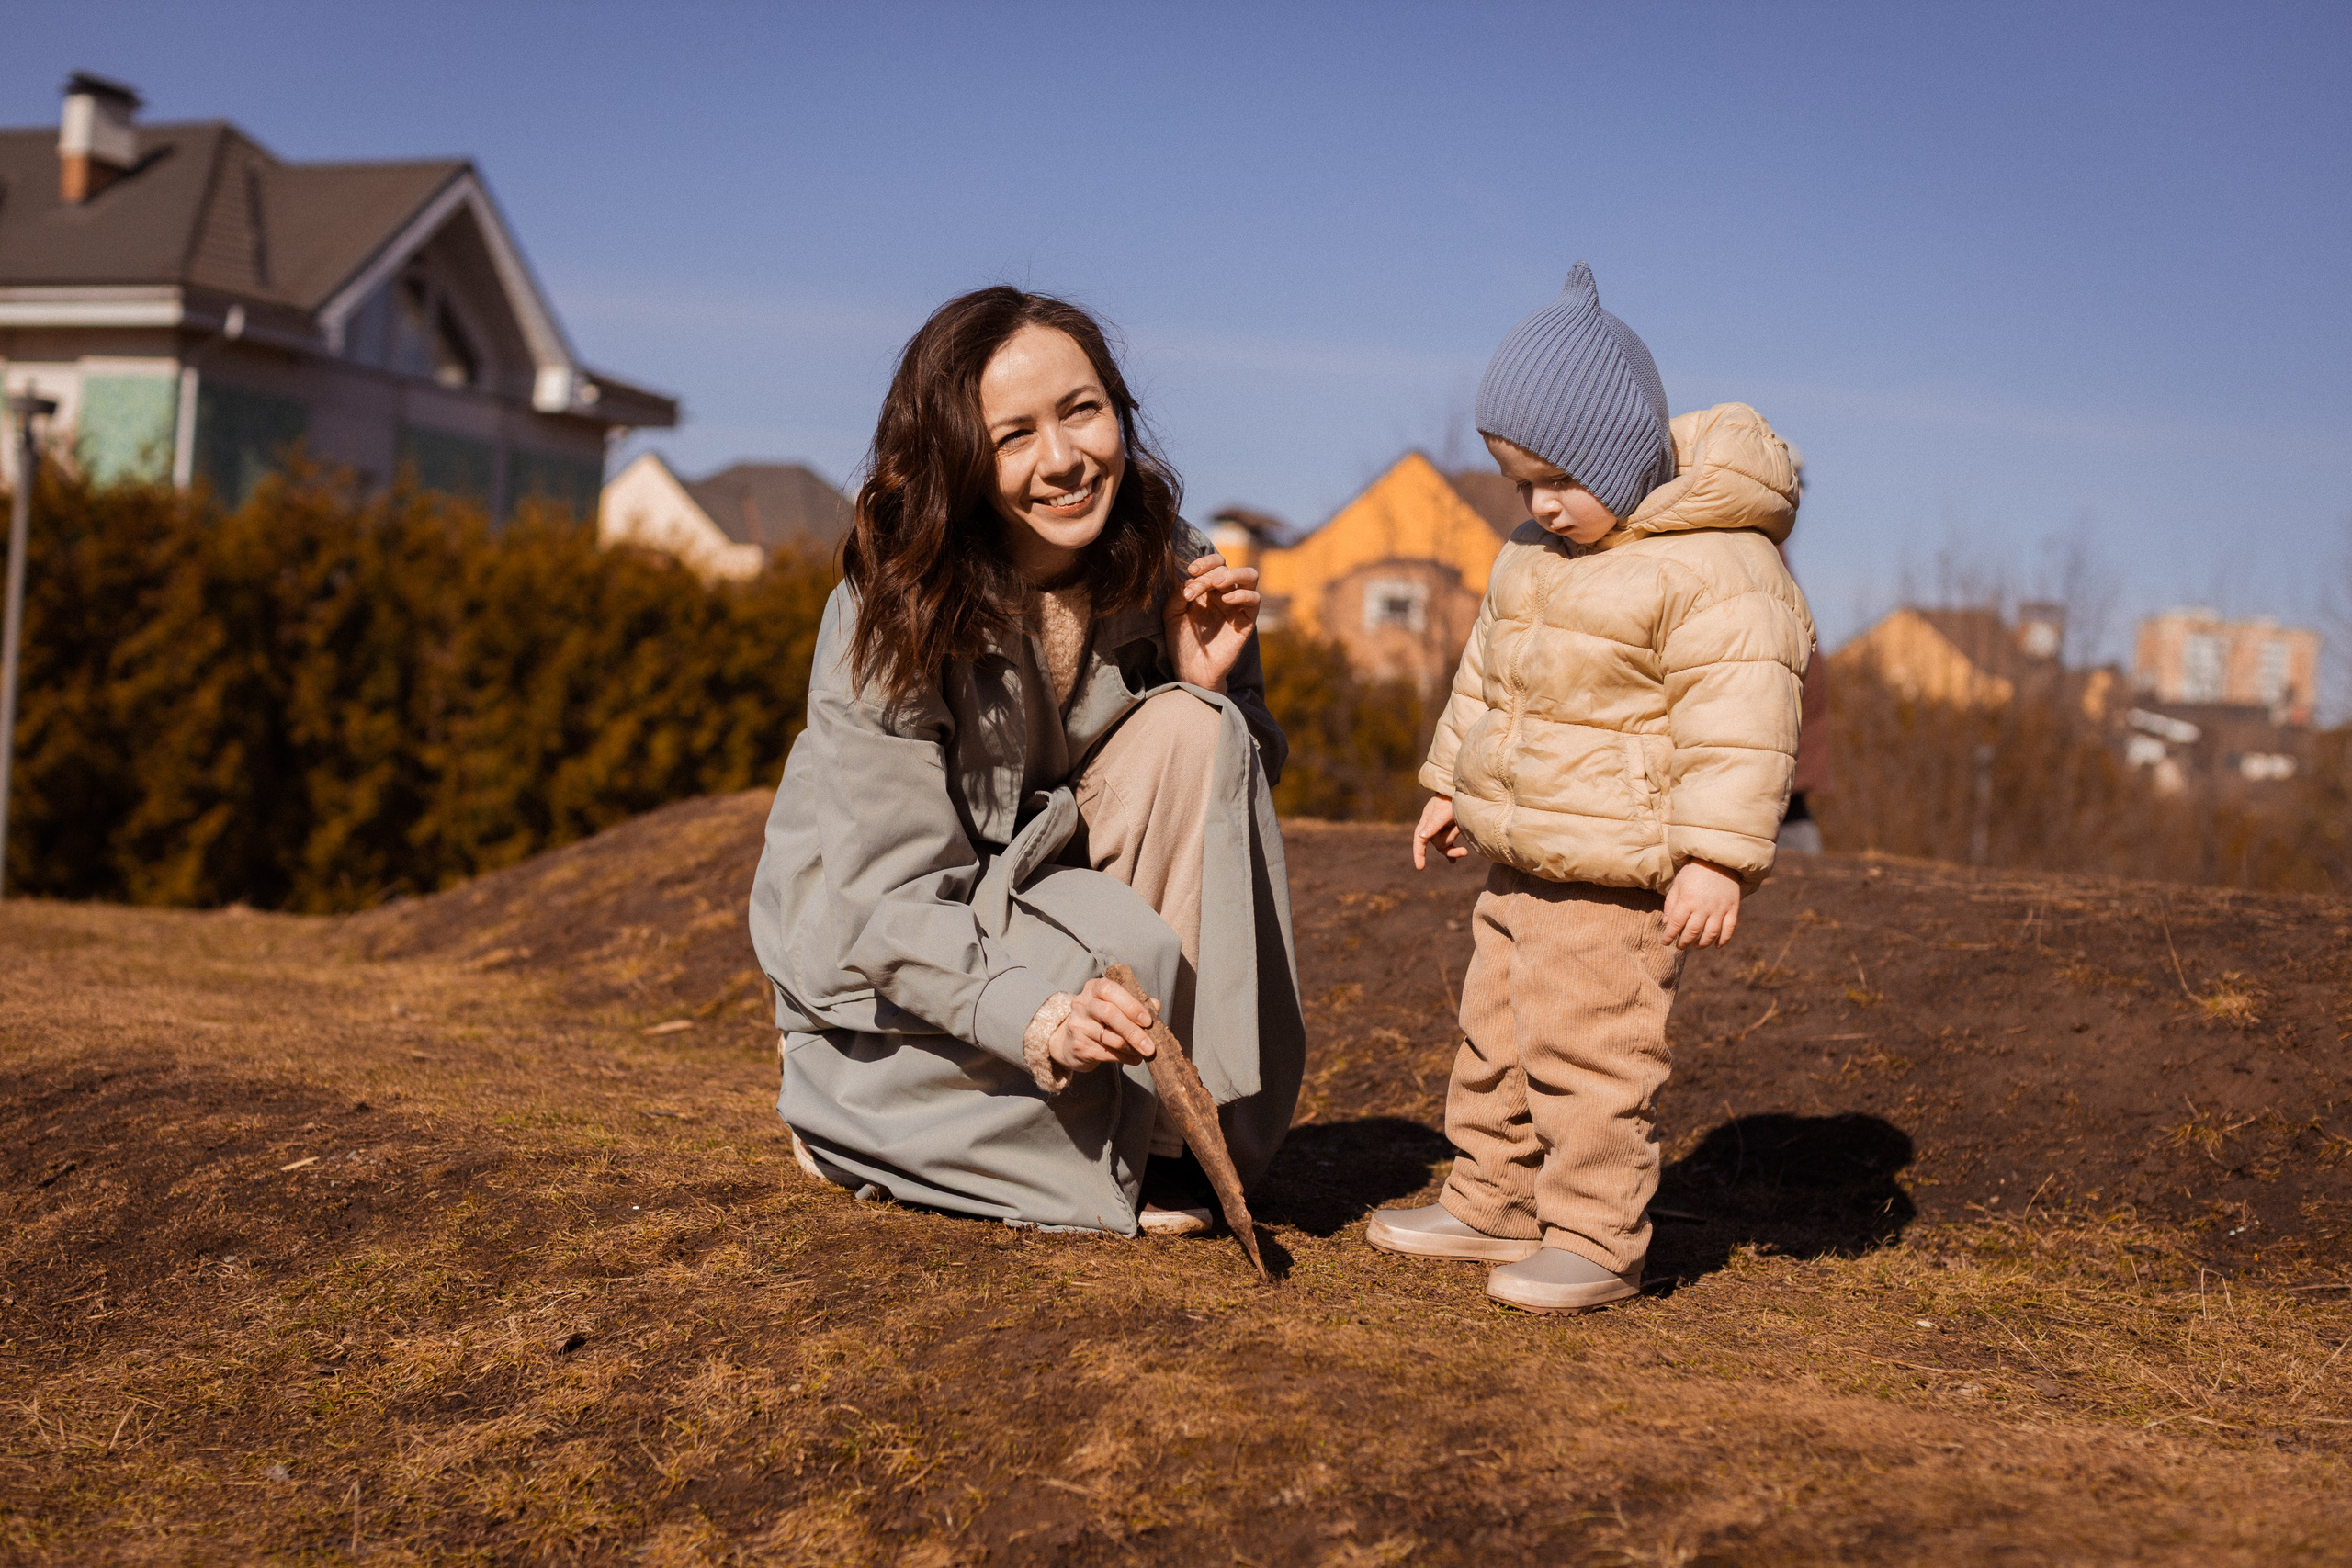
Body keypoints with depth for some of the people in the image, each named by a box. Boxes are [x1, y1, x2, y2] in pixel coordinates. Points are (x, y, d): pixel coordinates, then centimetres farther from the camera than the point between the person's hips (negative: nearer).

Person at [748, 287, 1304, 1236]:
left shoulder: (1154, 569, -10)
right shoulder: (890, 621, -24)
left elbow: (1222, 787, 1)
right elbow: (891, 897, -26)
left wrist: (1211, 685, -21)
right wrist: (1031, 1012, -42)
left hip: (1035, 892, 5)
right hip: (878, 960, -5)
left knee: (1189, 730, -20)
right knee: (1125, 951, -31)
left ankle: (1157, 1137, -17)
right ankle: (843, 1109, -5)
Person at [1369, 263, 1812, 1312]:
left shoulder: (1716, 567, -19)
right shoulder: (1543, 548, 10)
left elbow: (1737, 723, -22)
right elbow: (1488, 668, 23)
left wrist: (1717, 856, -25)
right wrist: (1452, 781, 27)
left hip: (1620, 874, -9)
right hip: (1522, 858, 9)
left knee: (1587, 1049, -7)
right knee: (1496, 1032, 16)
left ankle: (1595, 1240, 4)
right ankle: (1490, 1205, 29)